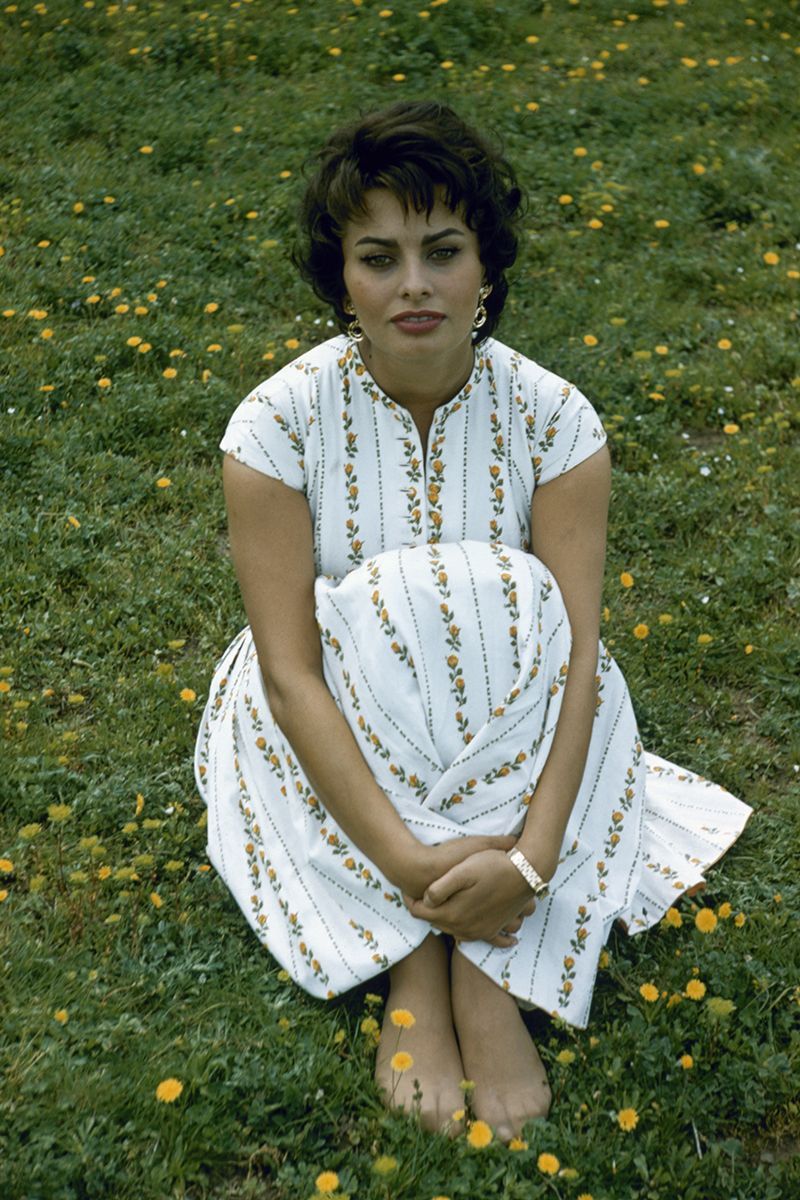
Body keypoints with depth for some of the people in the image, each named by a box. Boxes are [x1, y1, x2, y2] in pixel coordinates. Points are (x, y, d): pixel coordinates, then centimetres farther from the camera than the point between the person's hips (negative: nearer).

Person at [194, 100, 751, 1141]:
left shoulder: (553, 419, -14)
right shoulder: (281, 421, -17)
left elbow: (576, 653, -20)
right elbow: (290, 669, -22)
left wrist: (531, 856, -34)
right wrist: (406, 857, -33)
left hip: (505, 730, 1)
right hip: (344, 724, -1)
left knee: (509, 595, -29)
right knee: (388, 604, -31)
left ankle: (483, 969, -28)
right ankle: (423, 969, -27)